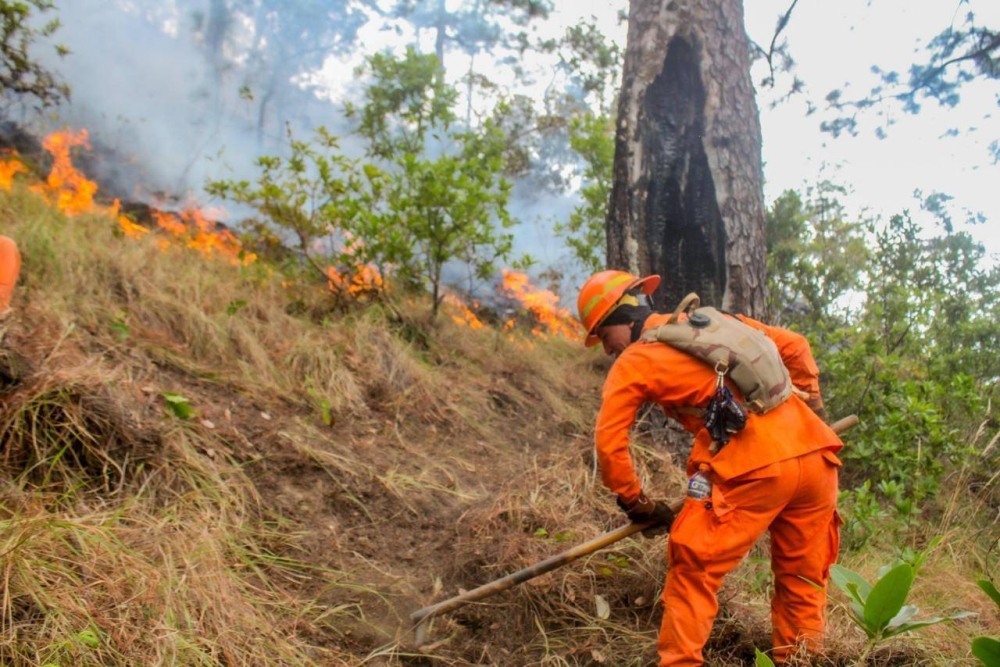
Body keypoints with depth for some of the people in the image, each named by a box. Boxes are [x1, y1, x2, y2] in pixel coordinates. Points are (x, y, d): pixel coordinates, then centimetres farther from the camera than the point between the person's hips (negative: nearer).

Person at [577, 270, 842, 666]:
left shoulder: (633, 362, 7)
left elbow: (609, 443, 2)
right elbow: (795, 346, 26)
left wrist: (635, 501, 15)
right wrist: (810, 410, 33)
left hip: (755, 467, -7)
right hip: (816, 453, 7)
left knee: (693, 569, 7)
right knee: (801, 575, 20)